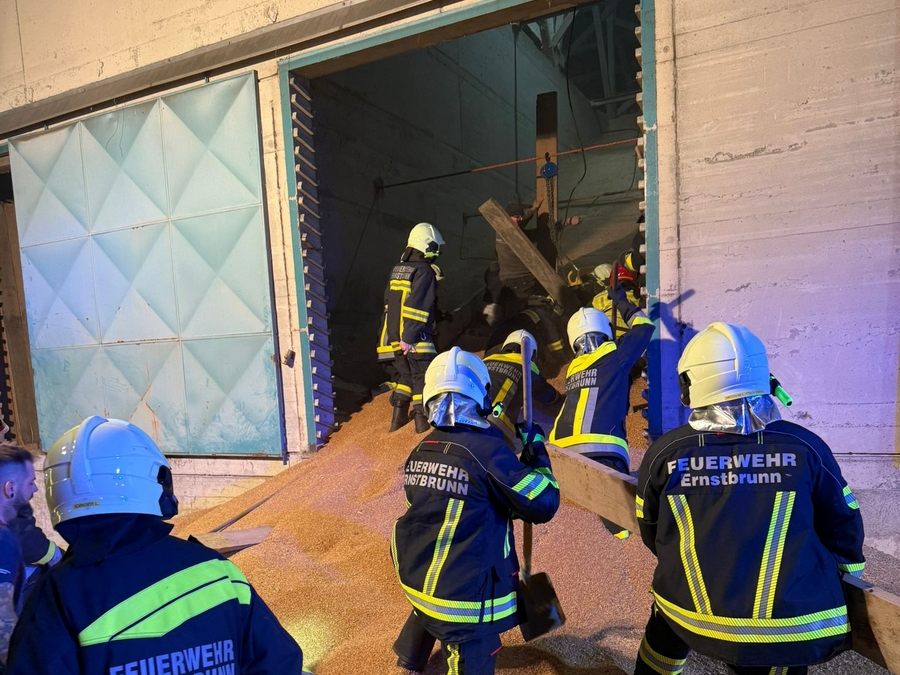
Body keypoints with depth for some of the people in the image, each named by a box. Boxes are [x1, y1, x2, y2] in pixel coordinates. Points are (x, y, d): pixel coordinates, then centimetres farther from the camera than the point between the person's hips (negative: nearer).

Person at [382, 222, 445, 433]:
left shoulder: (397, 270, 13)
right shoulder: (425, 272, -13)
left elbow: (389, 303, 17)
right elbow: (418, 307, -21)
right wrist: (409, 337, -21)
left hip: (396, 335, 8)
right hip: (417, 337, -8)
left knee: (405, 373, 19)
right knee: (423, 376, 3)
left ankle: (398, 416, 22)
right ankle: (422, 418, 6)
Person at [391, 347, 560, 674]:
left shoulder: (420, 451, -1)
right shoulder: (488, 450, -22)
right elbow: (543, 505, -17)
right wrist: (536, 451, -3)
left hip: (414, 574, 7)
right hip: (463, 593, -7)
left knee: (427, 611, 36)